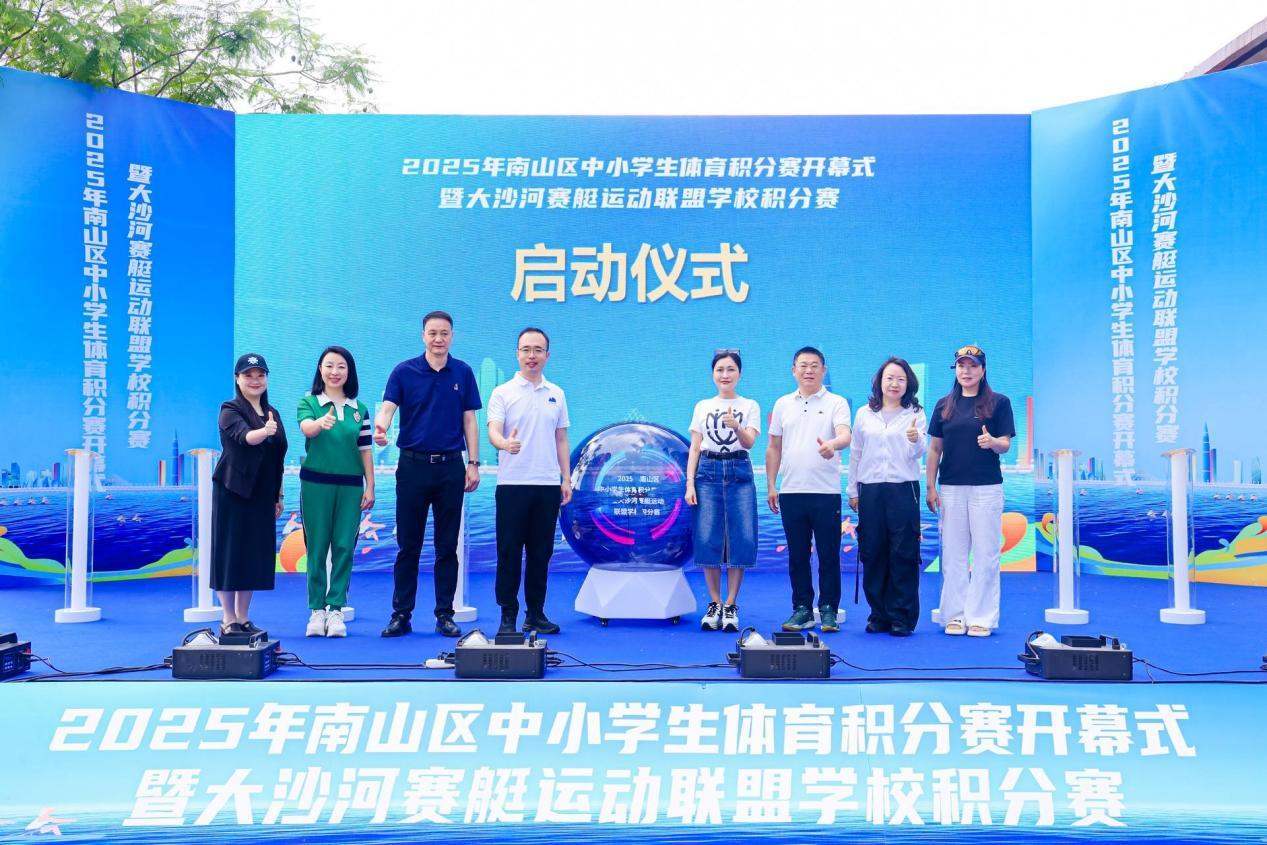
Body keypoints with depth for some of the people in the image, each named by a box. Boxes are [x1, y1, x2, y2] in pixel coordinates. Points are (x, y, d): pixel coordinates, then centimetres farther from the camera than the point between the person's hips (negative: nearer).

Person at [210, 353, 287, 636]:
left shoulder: (272, 413, 13)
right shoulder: (230, 411, -6)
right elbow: (244, 437, -27)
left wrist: (278, 496, 15)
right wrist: (264, 432, -48)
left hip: (262, 494, 6)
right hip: (233, 492, -6)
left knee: (256, 553, 8)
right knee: (230, 552, -2)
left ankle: (243, 618, 17)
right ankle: (228, 620, 5)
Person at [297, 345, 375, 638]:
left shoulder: (359, 409, 8)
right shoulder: (309, 402, 1)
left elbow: (365, 451, 9)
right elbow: (306, 428, -20)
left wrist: (370, 488, 5)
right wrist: (321, 422, -43)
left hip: (350, 486, 2)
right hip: (316, 483, -2)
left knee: (344, 547, 1)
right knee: (316, 547, 2)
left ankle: (336, 609, 6)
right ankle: (316, 609, 9)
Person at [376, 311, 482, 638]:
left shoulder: (463, 373, 6)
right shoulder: (404, 371, 0)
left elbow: (469, 420, 7)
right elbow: (387, 407, -12)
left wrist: (473, 463, 0)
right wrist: (380, 428, -34)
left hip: (451, 467, 1)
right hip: (413, 466, -1)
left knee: (447, 545, 5)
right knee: (408, 545, 4)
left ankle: (445, 614, 13)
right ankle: (401, 614, 11)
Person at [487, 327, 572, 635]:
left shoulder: (556, 394, 12)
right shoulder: (503, 393, 0)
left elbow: (561, 440, 15)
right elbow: (493, 431, -12)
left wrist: (566, 479, 8)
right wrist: (505, 443, -35)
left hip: (548, 484, 3)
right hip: (513, 483, -3)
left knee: (540, 553, 7)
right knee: (509, 552, -1)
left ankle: (535, 614, 16)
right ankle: (508, 616, 6)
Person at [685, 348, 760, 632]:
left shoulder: (750, 406, 7)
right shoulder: (702, 407, 12)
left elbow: (749, 443, -6)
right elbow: (694, 448, 10)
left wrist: (736, 427, -28)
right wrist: (689, 483, 0)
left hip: (739, 472, -1)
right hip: (708, 471, 1)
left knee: (740, 539, -6)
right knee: (707, 539, -5)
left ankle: (731, 605, 4)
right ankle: (714, 604, 8)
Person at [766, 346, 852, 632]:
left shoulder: (836, 403, 1)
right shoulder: (783, 404, 12)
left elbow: (845, 434, -16)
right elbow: (774, 448, 15)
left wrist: (832, 444, -39)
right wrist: (770, 485, 9)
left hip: (826, 491, -3)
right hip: (791, 491, 3)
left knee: (828, 555, 0)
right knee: (797, 555, 8)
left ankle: (829, 610, 8)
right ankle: (802, 609, 16)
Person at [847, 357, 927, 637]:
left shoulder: (915, 414, 3)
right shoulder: (864, 414, 10)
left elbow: (917, 453, -6)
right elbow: (855, 454, 14)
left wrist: (915, 440, -28)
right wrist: (852, 490, 12)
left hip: (904, 490, -2)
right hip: (870, 490, 3)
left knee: (904, 555, -2)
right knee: (872, 554, 5)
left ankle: (901, 617, 6)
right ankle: (879, 615, 16)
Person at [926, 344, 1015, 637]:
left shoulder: (999, 402, 2)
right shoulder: (945, 404, 10)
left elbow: (1005, 445, -1)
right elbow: (935, 448, 10)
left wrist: (992, 442, -24)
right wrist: (931, 487, 4)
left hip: (986, 487, -2)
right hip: (950, 489, 3)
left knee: (985, 554, 1)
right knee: (952, 554, 5)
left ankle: (981, 617, 8)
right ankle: (955, 615, 13)